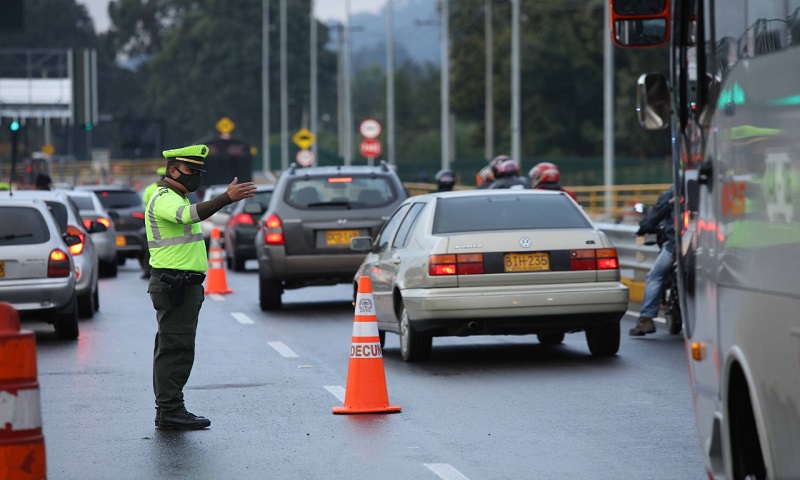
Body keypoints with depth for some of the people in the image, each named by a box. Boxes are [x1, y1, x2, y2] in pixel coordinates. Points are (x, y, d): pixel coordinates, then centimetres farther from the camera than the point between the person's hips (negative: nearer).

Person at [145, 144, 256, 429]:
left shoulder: (175, 197, 21)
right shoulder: (164, 198, -14)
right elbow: (189, 214, -34)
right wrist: (227, 198, -45)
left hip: (184, 285, 11)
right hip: (174, 285, -11)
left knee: (171, 349, 12)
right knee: (176, 348, -12)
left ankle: (168, 409, 16)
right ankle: (170, 411, -12)